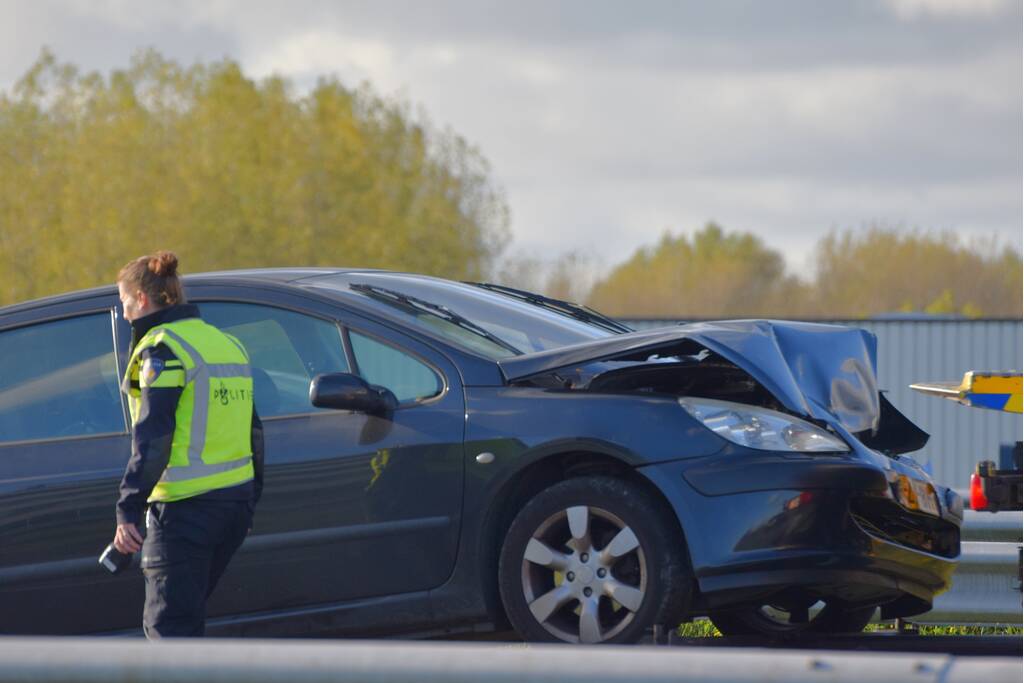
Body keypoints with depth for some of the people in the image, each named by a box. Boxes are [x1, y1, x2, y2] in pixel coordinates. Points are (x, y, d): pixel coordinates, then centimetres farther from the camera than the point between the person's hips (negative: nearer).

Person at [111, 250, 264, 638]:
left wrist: (128, 511, -20)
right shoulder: (227, 344, 16)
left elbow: (152, 437, -18)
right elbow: (252, 432, 21)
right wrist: (251, 498, 28)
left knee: (167, 624, -7)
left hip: (184, 507, -9)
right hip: (237, 499, 9)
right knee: (185, 617, 18)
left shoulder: (162, 350, -10)